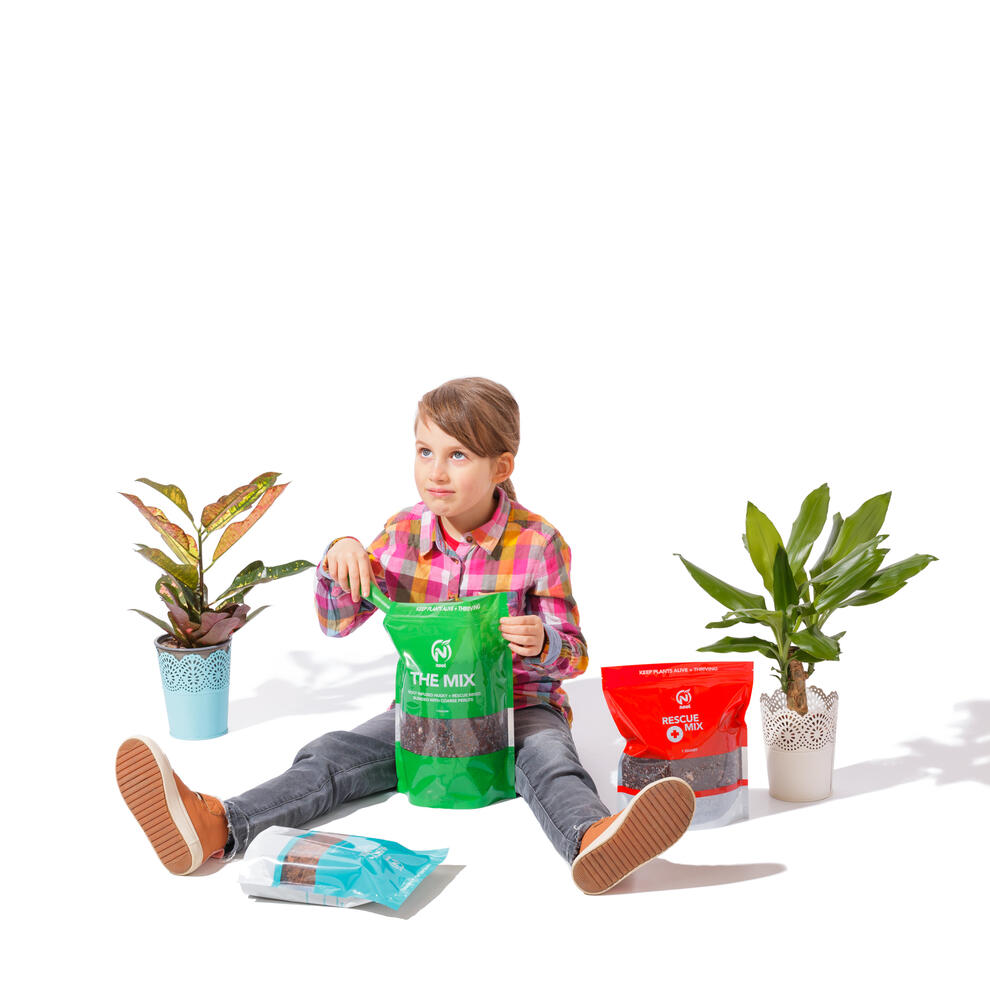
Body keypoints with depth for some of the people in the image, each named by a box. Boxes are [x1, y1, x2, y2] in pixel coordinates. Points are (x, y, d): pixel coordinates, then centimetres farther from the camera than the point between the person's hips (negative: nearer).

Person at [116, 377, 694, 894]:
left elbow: (574, 654, -6)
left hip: (518, 707, -4)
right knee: (332, 756, -17)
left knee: (548, 758, -36)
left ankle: (592, 838, -68)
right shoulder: (404, 534, 0)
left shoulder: (537, 543, -11)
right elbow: (337, 623, 8)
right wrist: (342, 558, -13)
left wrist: (542, 644, -31)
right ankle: (218, 828, -36)